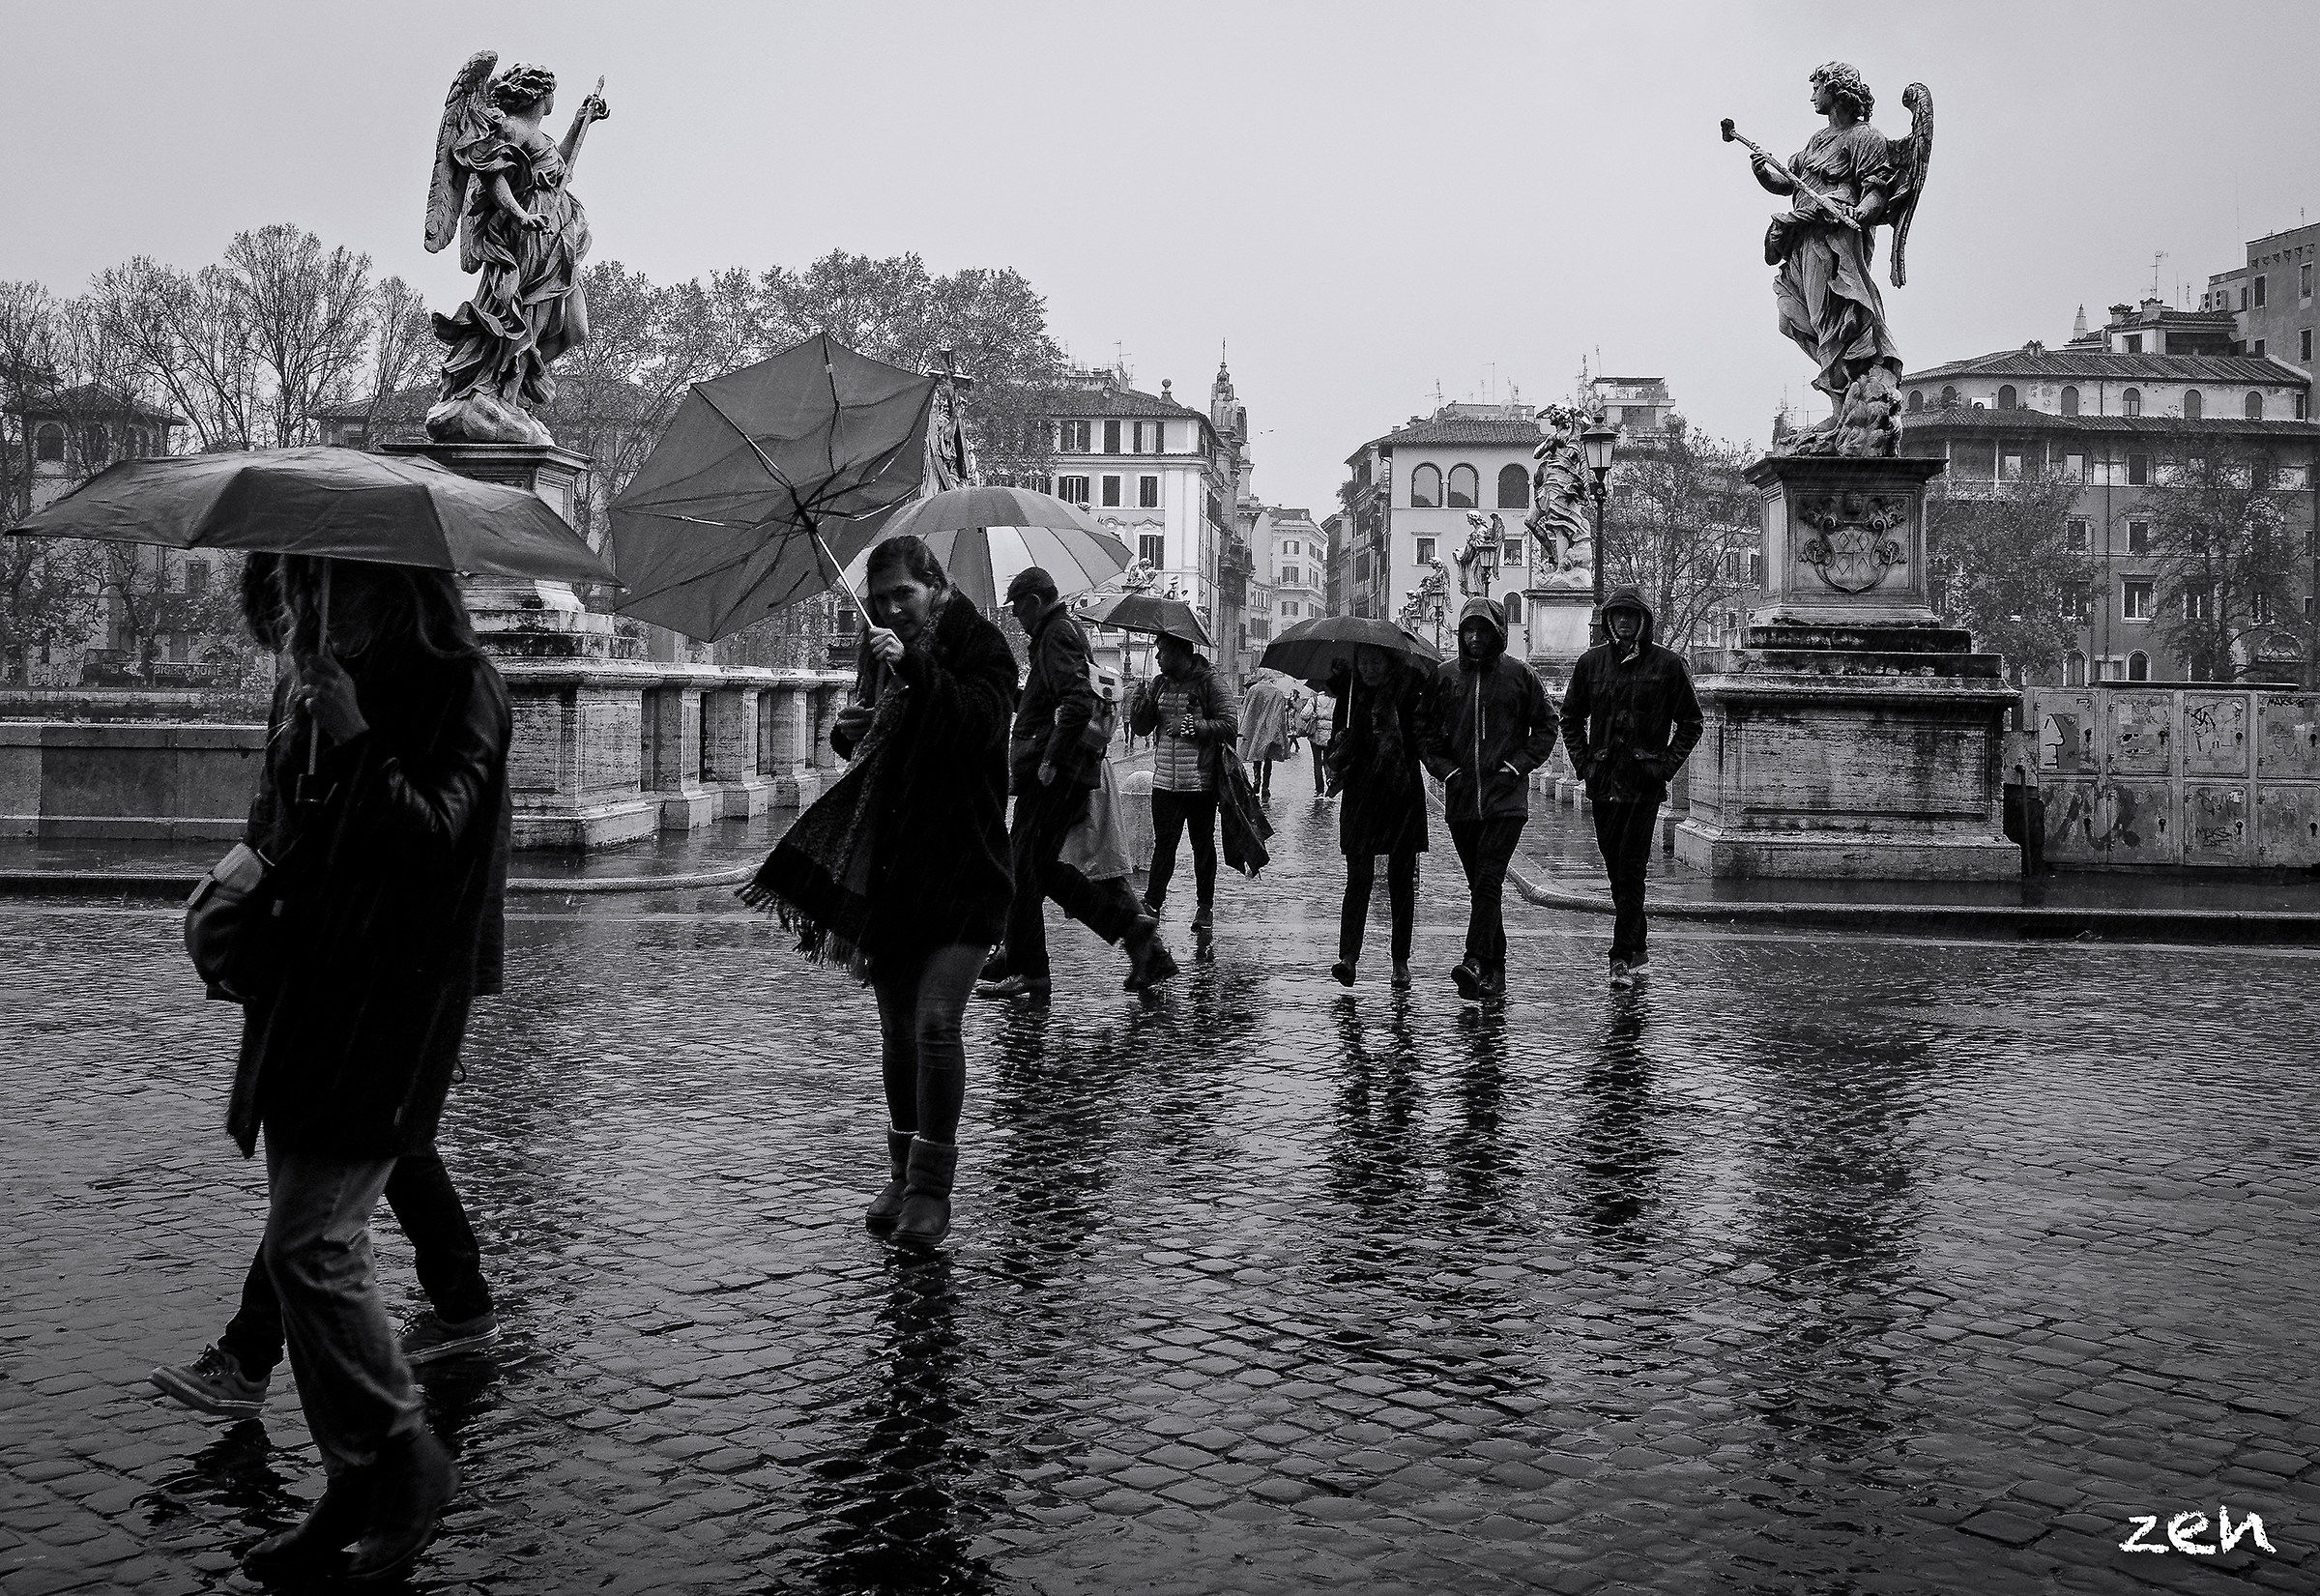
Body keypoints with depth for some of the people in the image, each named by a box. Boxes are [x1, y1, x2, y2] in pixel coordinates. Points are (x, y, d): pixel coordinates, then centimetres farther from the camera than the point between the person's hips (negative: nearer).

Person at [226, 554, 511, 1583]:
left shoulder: (459, 688, -7)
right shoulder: (308, 690, 15)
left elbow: (438, 836, -17)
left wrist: (356, 743, -17)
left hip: (394, 1001, -8)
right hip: (304, 995, 8)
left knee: (308, 1242, -10)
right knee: (316, 1244, 10)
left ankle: (404, 1457, 7)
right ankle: (356, 1493, 21)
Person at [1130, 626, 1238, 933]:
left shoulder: (1208, 683, -6)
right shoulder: (1159, 684, 10)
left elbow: (1230, 726, -10)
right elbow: (1142, 727, 9)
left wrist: (1194, 727, -20)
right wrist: (1142, 703, -11)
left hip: (1200, 781, -4)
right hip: (1165, 781, 4)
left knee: (1203, 844, 7)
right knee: (1163, 844, 2)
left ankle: (1205, 907, 16)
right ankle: (1152, 902, 6)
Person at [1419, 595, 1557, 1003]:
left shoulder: (1518, 674, 2)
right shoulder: (1444, 675, 8)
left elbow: (1545, 726, 9)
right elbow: (1425, 731, 15)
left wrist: (1517, 766, -2)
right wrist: (1446, 769, 1)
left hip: (1506, 798, -3)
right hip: (1460, 798, 3)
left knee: (1488, 882, -15)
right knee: (1480, 885, 8)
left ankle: (1475, 962, -22)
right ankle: (1495, 971, 15)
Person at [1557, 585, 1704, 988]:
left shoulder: (1667, 664, 1)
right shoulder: (1591, 662, 8)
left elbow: (1690, 722, 7)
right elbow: (1571, 718, 17)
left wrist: (1667, 764, -3)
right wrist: (1583, 763, 6)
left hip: (1645, 780, -3)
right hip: (1603, 781, 4)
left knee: (1630, 868, -10)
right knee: (1616, 868, 7)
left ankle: (1623, 957, -9)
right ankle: (1638, 954, 19)